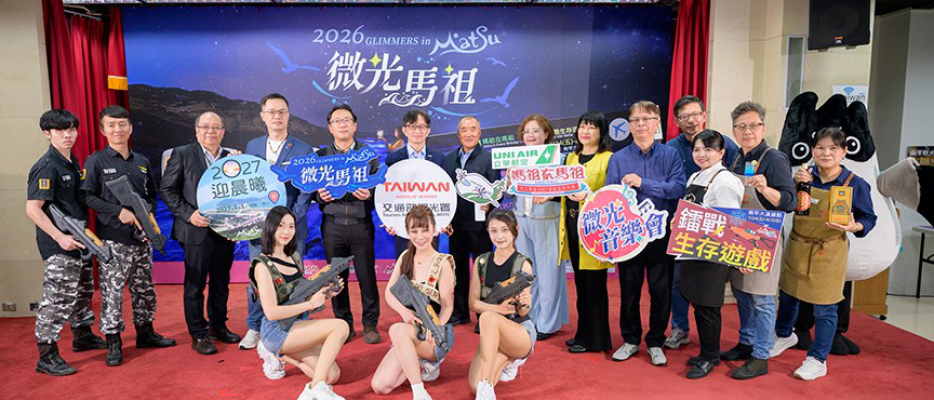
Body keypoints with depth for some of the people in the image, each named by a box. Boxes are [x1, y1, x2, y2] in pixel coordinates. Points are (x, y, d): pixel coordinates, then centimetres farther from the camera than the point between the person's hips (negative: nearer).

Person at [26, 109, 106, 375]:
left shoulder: (73, 163, 11)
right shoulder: (46, 167, -15)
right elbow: (32, 209, -20)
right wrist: (60, 237, -23)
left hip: (79, 240, 9)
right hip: (59, 246, -9)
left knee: (83, 291, 21)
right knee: (58, 299, -6)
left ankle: (83, 336, 39)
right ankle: (47, 356, 3)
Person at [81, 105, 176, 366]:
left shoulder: (141, 162, 12)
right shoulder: (96, 161, -1)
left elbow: (152, 194, 18)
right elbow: (87, 196, -6)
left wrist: (147, 212, -1)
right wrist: (119, 211, -16)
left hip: (141, 236, 5)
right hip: (112, 238, -5)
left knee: (144, 288, 13)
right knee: (112, 291, -3)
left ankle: (145, 332, 28)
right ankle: (113, 343, 9)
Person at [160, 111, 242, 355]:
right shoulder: (182, 154, -2)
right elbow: (167, 190, -4)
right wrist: (189, 214, -14)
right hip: (197, 232, -4)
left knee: (221, 284, 14)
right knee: (195, 285, 4)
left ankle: (218, 326, 29)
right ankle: (198, 334, 15)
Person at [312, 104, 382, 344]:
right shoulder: (320, 156, 10)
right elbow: (312, 190, 9)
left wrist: (368, 194, -15)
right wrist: (320, 196, -12)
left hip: (361, 223, -1)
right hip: (332, 224, 1)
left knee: (367, 275, 0)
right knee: (337, 277, 5)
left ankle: (370, 325, 14)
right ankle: (344, 325, 19)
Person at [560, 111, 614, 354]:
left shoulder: (608, 159, -5)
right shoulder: (571, 158, 17)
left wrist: (588, 196, -26)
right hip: (572, 226, 7)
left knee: (595, 284, 0)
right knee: (580, 283, 13)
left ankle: (593, 339, 11)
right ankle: (583, 333, 25)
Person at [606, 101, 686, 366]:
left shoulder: (670, 155, 3)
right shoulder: (618, 158, 5)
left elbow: (679, 188, -13)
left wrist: (643, 183, -19)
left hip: (662, 234, -1)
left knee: (661, 289, 6)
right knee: (629, 289, 9)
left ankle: (656, 342, 23)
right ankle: (630, 339, 26)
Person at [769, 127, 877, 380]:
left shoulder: (855, 184, -8)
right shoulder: (805, 176, -2)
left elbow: (869, 219, -1)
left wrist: (853, 226, -22)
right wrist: (795, 184, -13)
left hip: (828, 253, -3)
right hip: (796, 247, 3)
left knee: (824, 309, 4)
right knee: (787, 296, 19)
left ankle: (817, 360, 19)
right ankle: (785, 335, 46)